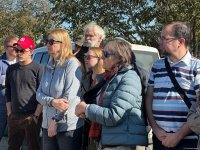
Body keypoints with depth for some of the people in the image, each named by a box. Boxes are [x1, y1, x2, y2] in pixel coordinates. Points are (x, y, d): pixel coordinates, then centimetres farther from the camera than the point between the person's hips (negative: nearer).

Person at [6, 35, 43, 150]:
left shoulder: (38, 69, -7)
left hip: (31, 117, -5)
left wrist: (36, 115, -11)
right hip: (14, 117, 5)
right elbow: (8, 93, 14)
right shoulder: (11, 69, 9)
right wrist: (9, 113, 8)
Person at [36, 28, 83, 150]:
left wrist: (56, 121, -14)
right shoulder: (48, 67, 11)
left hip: (68, 126, -6)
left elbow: (70, 97, -17)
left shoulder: (72, 64, -10)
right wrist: (52, 101, -16)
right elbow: (39, 94, 5)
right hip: (47, 124, 6)